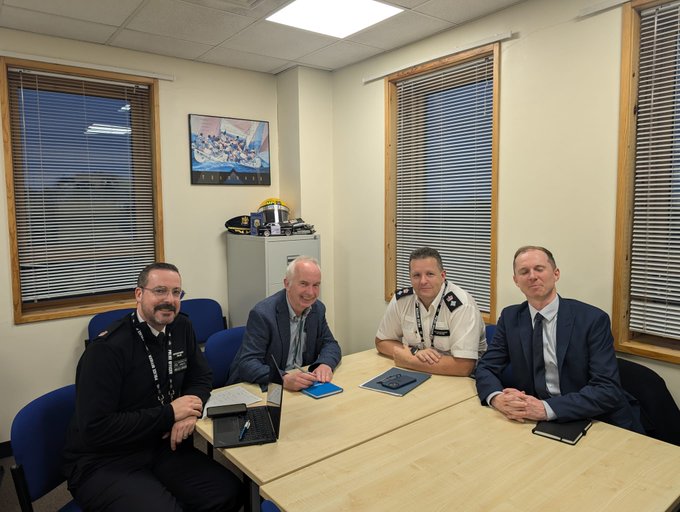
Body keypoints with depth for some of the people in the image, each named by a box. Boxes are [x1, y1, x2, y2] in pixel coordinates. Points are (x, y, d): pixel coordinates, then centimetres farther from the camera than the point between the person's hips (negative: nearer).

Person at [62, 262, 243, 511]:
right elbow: (94, 430, -23)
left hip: (162, 447, 5)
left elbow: (201, 378, 9)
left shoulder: (181, 327, 1)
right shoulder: (106, 349, -20)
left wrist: (190, 411, -13)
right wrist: (169, 414, -20)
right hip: (103, 464, -5)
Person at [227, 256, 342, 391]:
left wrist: (325, 364, -17)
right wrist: (284, 379, -39)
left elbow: (330, 344, 6)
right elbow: (247, 363, -24)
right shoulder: (262, 313, -19)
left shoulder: (318, 309, 0)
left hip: (301, 386, 5)